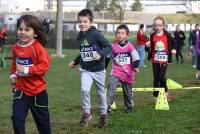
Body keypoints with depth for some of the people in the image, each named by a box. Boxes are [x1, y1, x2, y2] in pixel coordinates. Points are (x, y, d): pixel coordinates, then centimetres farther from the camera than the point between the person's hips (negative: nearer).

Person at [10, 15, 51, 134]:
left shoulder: (38, 48, -18)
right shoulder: (16, 48, 1)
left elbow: (44, 65, -24)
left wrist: (26, 70, -29)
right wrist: (13, 75, 6)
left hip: (37, 91, -4)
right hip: (20, 89, 4)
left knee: (42, 119, 15)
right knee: (17, 118, -8)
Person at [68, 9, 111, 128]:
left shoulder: (96, 34, -17)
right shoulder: (79, 36, 2)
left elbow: (109, 47, -19)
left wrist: (100, 54, -35)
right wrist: (75, 62, 24)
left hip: (98, 69, -3)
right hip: (85, 70, 3)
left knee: (101, 93, 12)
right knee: (85, 90, -18)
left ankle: (104, 114, 32)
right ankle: (86, 113, 0)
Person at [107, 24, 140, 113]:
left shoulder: (130, 46, -8)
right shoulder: (113, 46, -2)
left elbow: (136, 57, -7)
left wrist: (136, 67, -20)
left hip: (127, 72, -1)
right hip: (116, 71, 1)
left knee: (128, 91, 12)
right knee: (111, 86, -20)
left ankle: (130, 106, 31)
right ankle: (108, 105, -21)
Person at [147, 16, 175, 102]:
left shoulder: (167, 36, -2)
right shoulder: (152, 36, 1)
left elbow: (170, 46, 9)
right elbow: (150, 48, 3)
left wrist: (172, 50, -7)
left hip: (164, 60, -2)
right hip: (155, 61, 2)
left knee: (162, 76, -14)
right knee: (156, 78, 6)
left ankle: (165, 92, 10)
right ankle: (156, 96, 17)